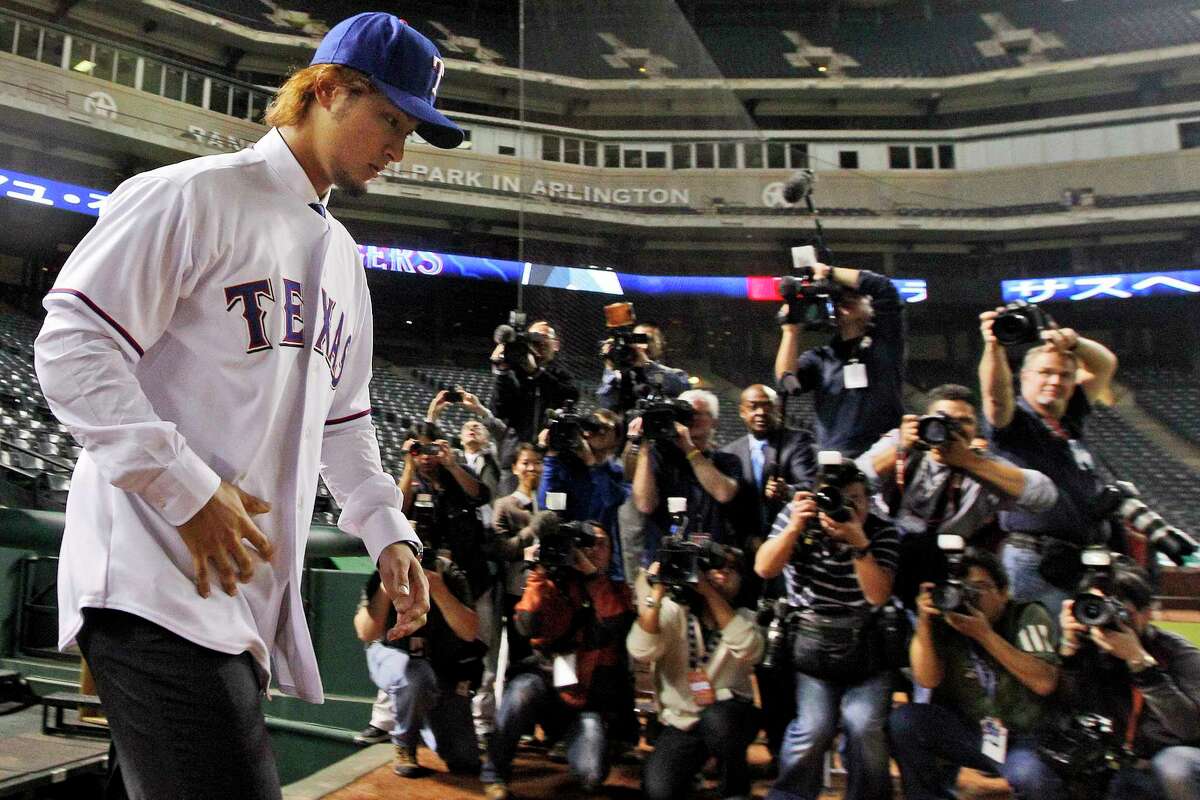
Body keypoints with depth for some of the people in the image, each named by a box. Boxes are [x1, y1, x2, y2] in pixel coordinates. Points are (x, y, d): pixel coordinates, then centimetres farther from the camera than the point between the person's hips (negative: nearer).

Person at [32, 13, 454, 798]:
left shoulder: (344, 257, 19)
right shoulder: (194, 195, -6)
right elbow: (71, 346, -13)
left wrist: (388, 532, 11)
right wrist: (188, 490, -19)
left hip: (257, 598, 8)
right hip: (157, 583, -8)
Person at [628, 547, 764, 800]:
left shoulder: (742, 618, -1)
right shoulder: (674, 611, -4)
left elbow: (750, 651, -25)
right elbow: (642, 651, -22)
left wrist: (710, 592, -29)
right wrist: (657, 593, -28)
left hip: (728, 716, 1)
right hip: (681, 722, 0)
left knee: (715, 717, -33)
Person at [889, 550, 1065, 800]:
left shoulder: (1027, 616, -6)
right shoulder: (945, 623, -2)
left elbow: (1044, 683, -20)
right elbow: (928, 680, -12)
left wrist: (985, 634, -26)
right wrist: (923, 623, -24)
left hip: (1024, 739, -2)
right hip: (967, 731, 3)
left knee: (1031, 778, -34)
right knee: (903, 720, -19)